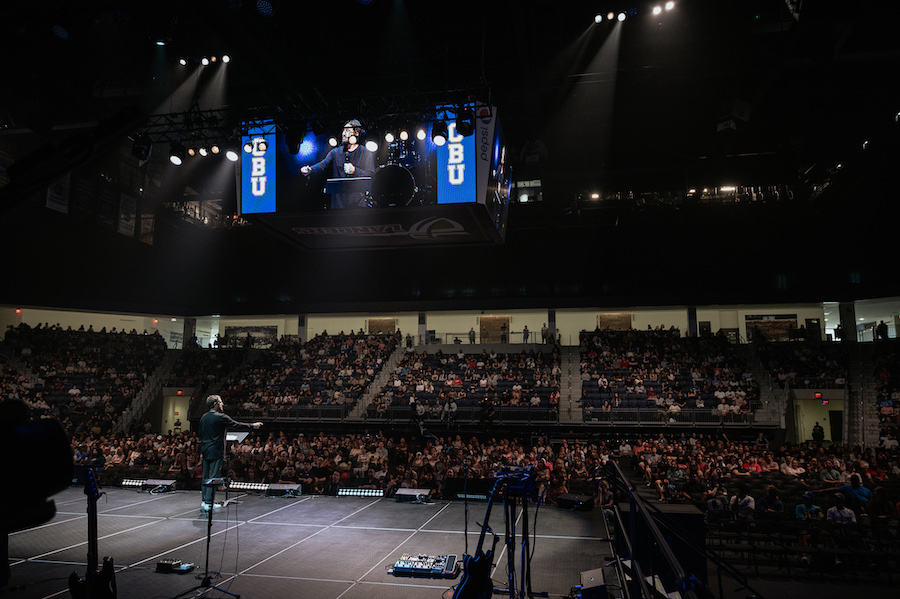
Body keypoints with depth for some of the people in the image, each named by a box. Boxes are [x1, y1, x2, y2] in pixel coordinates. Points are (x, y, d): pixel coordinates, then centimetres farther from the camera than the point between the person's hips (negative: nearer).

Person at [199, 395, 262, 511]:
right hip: (216, 452, -8)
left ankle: (205, 501, 18)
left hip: (205, 451, 8)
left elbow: (200, 435, 17)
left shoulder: (203, 417, 9)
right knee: (213, 477, -3)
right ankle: (208, 503, -2)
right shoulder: (221, 417, -14)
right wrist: (253, 425, 3)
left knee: (206, 477, 13)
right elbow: (237, 425, -8)